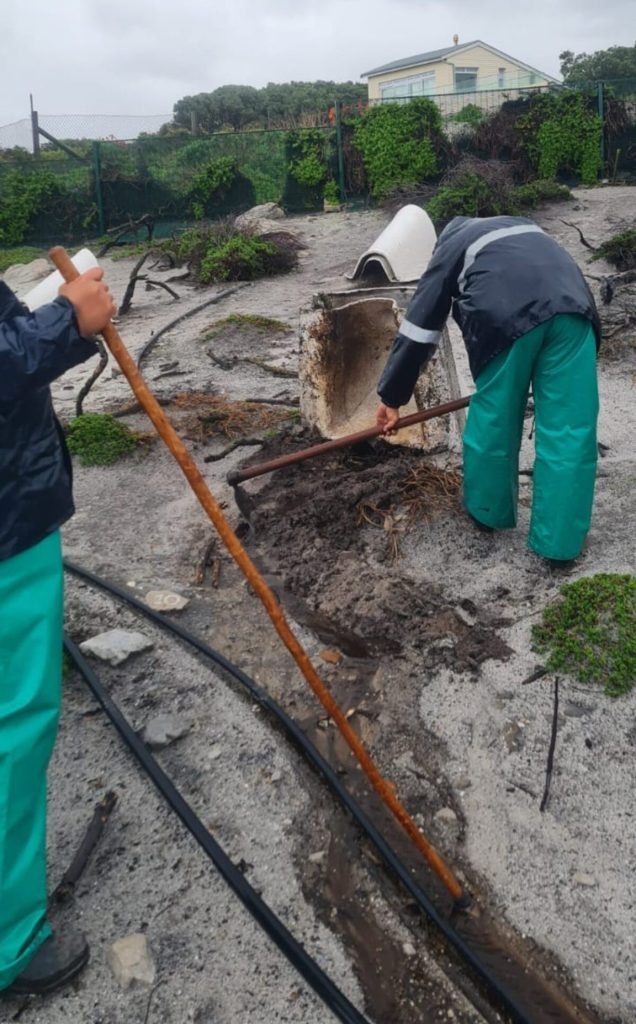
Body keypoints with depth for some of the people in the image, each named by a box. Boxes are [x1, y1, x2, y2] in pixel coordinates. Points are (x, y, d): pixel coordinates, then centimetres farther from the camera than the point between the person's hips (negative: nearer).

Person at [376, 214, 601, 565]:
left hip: (509, 315, -3)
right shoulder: (521, 227, 42)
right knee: (570, 428, 6)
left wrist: (391, 397, 24)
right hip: (572, 306, 4)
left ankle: (489, 513, 32)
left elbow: (418, 329, 21)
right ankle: (560, 542, 10)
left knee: (494, 421, 14)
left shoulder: (449, 247, 28)